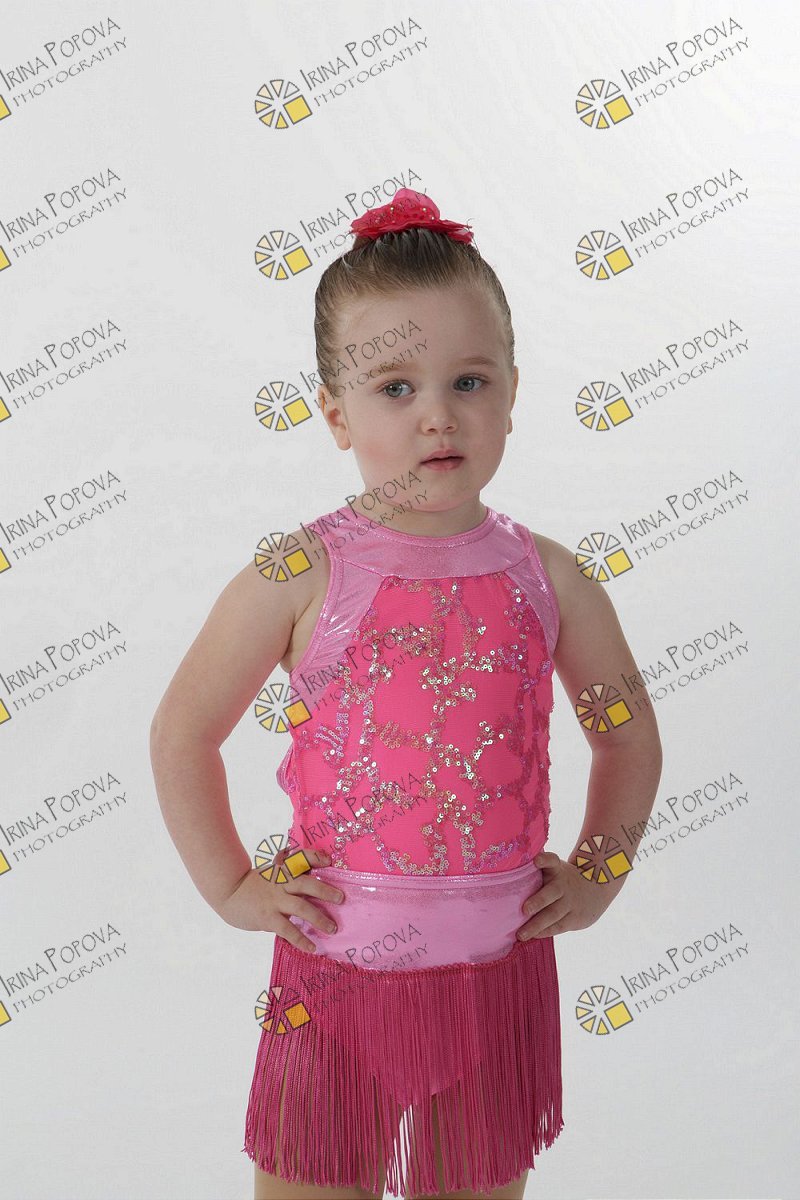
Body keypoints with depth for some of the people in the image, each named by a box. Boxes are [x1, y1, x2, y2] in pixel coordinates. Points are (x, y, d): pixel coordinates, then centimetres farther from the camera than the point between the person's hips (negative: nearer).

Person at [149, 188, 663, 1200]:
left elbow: (629, 738, 11)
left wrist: (595, 876, 7)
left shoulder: (548, 579, -3)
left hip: (500, 964, 2)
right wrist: (230, 887, -3)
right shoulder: (299, 577, -10)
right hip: (336, 962, -2)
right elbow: (182, 732, -1)